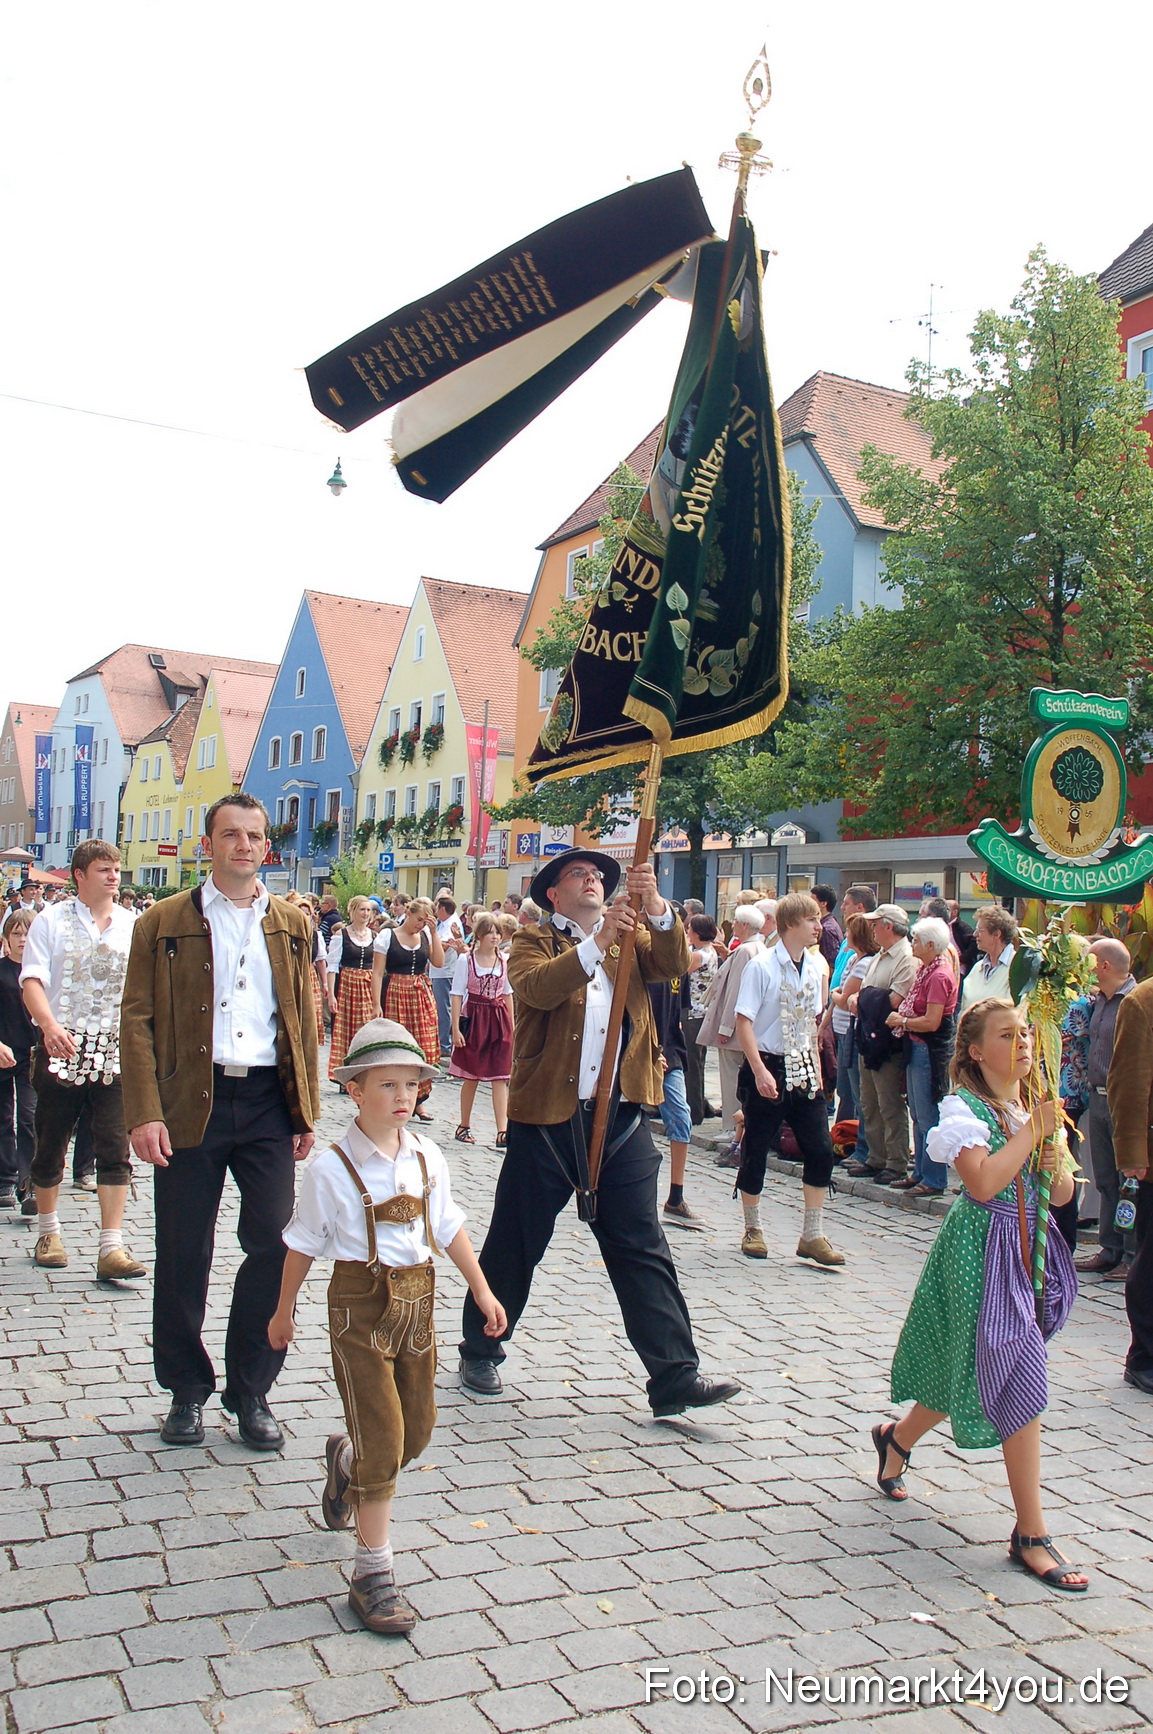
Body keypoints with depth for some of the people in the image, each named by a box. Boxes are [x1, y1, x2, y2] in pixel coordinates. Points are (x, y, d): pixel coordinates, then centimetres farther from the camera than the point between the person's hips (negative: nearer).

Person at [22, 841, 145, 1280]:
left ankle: (111, 1249, -5)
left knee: (114, 1149, -6)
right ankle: (47, 1231, 32)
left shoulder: (134, 926, 8)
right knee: (50, 1144, 11)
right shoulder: (52, 921, 2)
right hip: (61, 1049, -1)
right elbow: (32, 981, -8)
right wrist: (49, 1026, -26)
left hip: (115, 1051, 1)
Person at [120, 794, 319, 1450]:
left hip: (268, 1104, 2)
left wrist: (306, 1112, 7)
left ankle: (252, 1391, 18)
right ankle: (188, 1390, 24)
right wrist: (145, 1113, -10)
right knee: (184, 1254, 6)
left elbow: (305, 1022, 12)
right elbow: (138, 1022, -1)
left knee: (274, 1246, 1)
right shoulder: (164, 923, 3)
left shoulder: (293, 925, 11)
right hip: (190, 1102, -1)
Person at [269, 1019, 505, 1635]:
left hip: (417, 1302, 5)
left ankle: (345, 1459, 48)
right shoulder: (331, 1168, -13)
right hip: (361, 1306, -5)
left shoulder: (427, 1159, 0)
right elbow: (303, 1244, -2)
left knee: (418, 1429, 15)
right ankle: (372, 1572, 9)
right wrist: (283, 1311, 6)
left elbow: (448, 1227, 11)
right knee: (382, 1437, -5)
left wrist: (481, 1289, 11)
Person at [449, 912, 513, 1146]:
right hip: (473, 1019, -2)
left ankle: (502, 1132, -6)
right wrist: (455, 1028, -10)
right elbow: (457, 995, -4)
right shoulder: (465, 960, -4)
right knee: (471, 1077, 7)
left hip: (499, 1020, 3)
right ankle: (464, 1127, 21)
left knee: (500, 1078, -3)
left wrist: (512, 1026, 11)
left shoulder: (504, 960, 6)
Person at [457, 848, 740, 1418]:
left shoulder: (632, 939, 13)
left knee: (642, 1250, 3)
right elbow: (535, 988, -18)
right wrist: (597, 943, -26)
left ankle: (675, 1376, 5)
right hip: (547, 1115, -2)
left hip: (621, 1116, 3)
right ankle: (479, 1352, 29)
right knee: (515, 1243, 11)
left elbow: (673, 964, -6)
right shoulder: (534, 941, 3)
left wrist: (654, 907, -21)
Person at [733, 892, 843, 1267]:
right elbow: (744, 1021, -14)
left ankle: (813, 1235, 12)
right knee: (755, 1151, 4)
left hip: (803, 1068, 5)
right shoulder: (762, 966, -12)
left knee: (821, 1149, 0)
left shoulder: (817, 965, 5)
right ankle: (752, 1230, 24)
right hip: (767, 1068, -5)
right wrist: (760, 1071, -21)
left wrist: (816, 1067, 13)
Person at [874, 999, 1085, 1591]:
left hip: (1028, 1250, 7)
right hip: (981, 1250, -7)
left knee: (965, 1374, 17)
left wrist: (1057, 1163, -9)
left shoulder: (1036, 1106, 10)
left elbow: (1062, 1195, 13)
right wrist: (1033, 1132, -17)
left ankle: (897, 1438, 43)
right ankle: (1031, 1535, -1)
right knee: (1022, 1382, -10)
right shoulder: (964, 1107, -10)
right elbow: (983, 1182, -25)